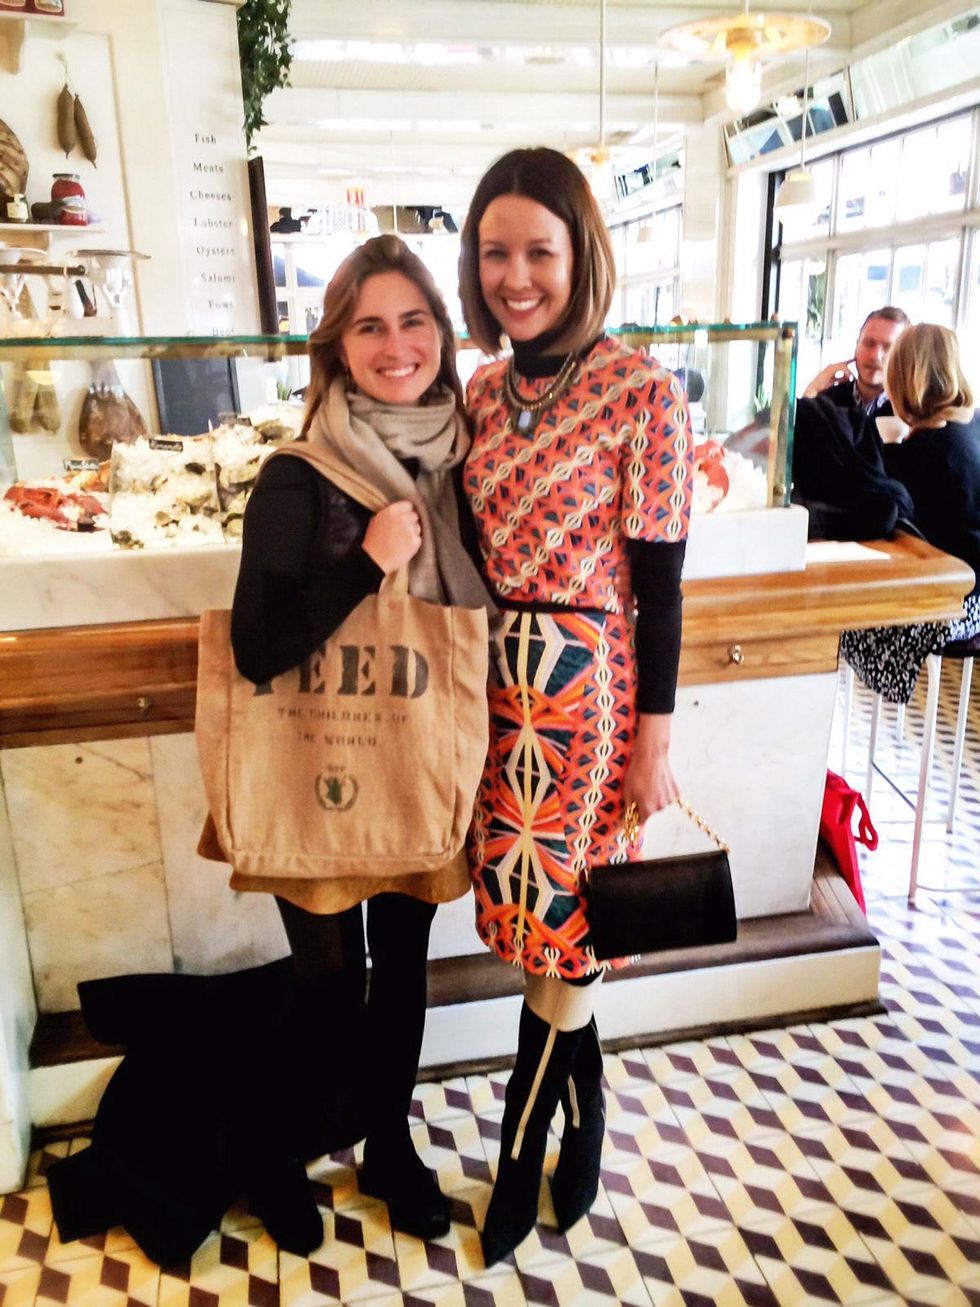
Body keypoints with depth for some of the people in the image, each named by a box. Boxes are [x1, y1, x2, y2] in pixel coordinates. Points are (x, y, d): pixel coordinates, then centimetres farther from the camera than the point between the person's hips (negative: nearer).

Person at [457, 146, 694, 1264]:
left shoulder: (642, 391, -11)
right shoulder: (483, 391, 7)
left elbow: (658, 583, -10)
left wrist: (653, 740, -8)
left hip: (591, 688, -5)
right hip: (499, 681, 6)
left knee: (554, 927, 6)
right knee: (545, 925, 14)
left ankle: (521, 1155, 31)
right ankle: (582, 1120, 39)